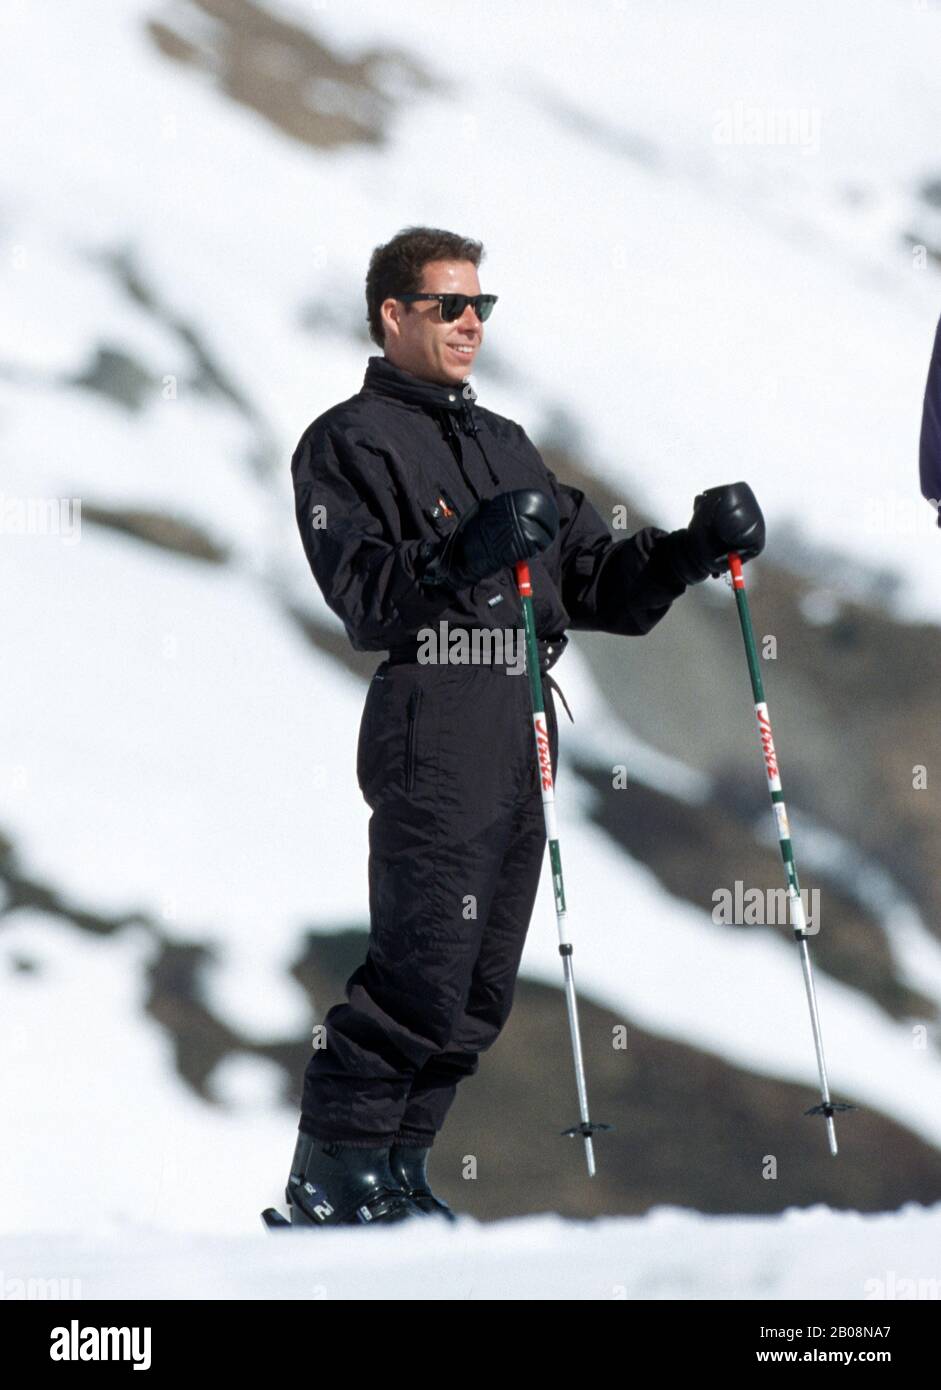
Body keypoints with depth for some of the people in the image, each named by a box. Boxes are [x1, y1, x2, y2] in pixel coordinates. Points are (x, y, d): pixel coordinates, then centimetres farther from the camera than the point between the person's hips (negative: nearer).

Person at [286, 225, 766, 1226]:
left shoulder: (505, 444, 25)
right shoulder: (349, 442, 0)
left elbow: (594, 580, 22)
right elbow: (366, 600, -14)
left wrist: (695, 549, 5)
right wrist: (468, 554, -30)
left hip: (521, 729, 8)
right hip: (433, 732, -8)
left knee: (479, 987, 8)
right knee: (422, 975, -12)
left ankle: (397, 1166, 16)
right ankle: (331, 1175, -4)